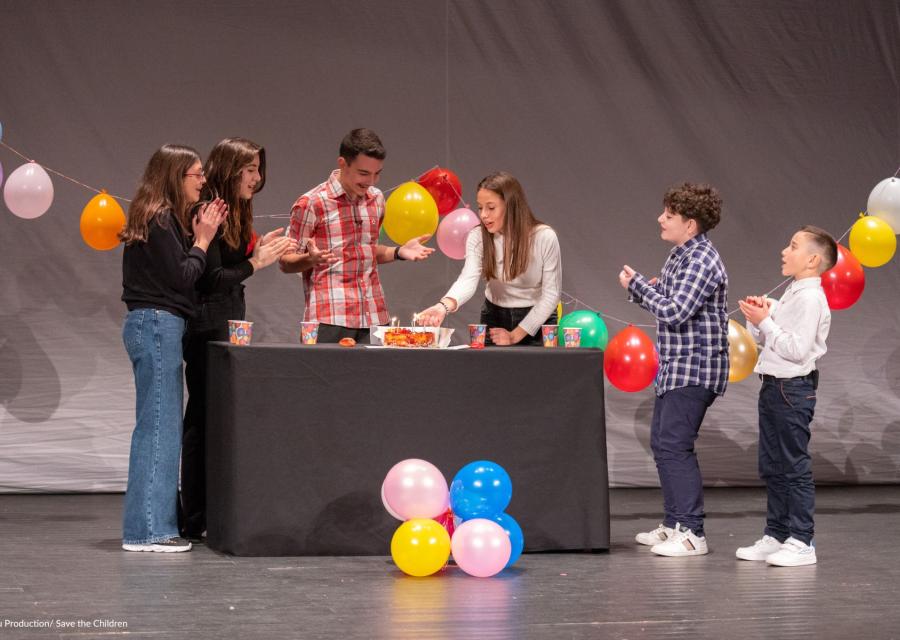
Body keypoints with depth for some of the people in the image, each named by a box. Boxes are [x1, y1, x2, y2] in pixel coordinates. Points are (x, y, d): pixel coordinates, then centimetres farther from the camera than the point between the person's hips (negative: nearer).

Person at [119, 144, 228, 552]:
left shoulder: (160, 218, 18)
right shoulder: (160, 220, -12)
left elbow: (176, 270, 15)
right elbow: (181, 278, -15)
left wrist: (199, 235, 6)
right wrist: (202, 239, -3)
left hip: (156, 325, 10)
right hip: (157, 324, -10)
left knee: (160, 426, 11)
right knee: (158, 426, -9)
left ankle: (154, 523, 15)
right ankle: (146, 530, -7)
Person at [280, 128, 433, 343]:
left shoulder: (376, 199, 14)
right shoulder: (311, 203, -4)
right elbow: (286, 262, 0)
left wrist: (399, 252, 9)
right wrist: (311, 259, -21)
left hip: (374, 317, 5)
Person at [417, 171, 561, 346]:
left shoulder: (545, 237, -19)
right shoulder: (478, 237, -13)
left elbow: (551, 294, -15)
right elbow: (468, 279, -29)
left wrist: (515, 335, -18)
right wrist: (444, 306, -50)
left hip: (537, 319, -2)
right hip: (495, 317, 2)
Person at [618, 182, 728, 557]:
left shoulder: (702, 261, -18)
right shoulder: (682, 255, 14)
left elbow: (674, 312, -25)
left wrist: (638, 285, -13)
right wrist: (645, 289, 2)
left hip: (694, 368, -11)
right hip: (676, 366, 11)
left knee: (674, 446, -12)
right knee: (662, 442, 15)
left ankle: (692, 533, -9)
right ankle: (674, 523, 23)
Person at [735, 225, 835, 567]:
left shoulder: (810, 298, -15)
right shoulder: (792, 295, 16)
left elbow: (797, 349, -23)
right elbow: (766, 340, 19)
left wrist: (765, 321, -18)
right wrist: (758, 316, 2)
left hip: (793, 389, -10)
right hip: (774, 386, 10)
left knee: (795, 466, -6)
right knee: (771, 466, 14)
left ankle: (801, 542, -2)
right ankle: (775, 535, 21)